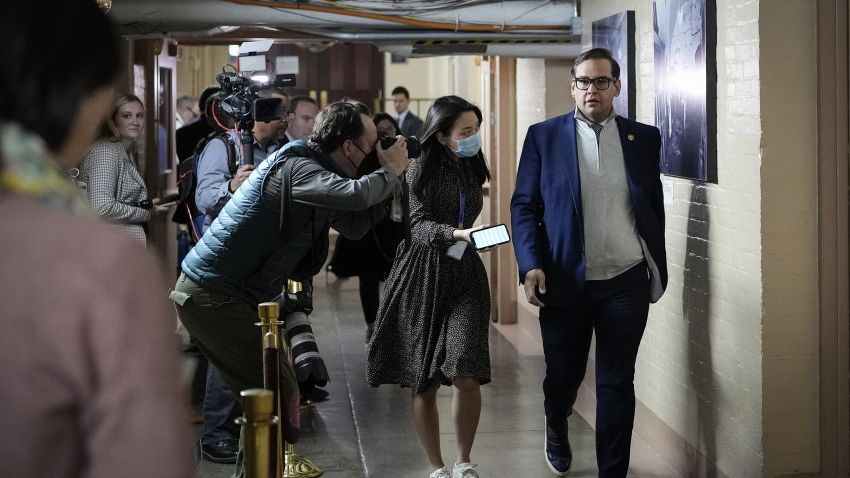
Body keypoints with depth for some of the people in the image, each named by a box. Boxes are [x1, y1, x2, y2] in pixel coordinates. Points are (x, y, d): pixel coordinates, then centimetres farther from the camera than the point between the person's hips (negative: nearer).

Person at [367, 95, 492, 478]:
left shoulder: (472, 169, 10)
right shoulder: (422, 170, -7)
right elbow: (419, 226, -16)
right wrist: (457, 234, -31)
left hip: (464, 275, 3)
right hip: (422, 276, -3)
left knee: (466, 376, -14)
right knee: (423, 383, 1)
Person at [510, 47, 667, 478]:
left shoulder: (644, 138, 5)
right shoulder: (543, 136, 1)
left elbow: (655, 209, 9)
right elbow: (523, 205, 0)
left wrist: (658, 272, 7)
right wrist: (530, 266, -11)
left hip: (626, 282, 0)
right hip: (564, 281, 0)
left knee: (617, 383, 3)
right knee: (562, 376, 15)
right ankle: (556, 438, 45)